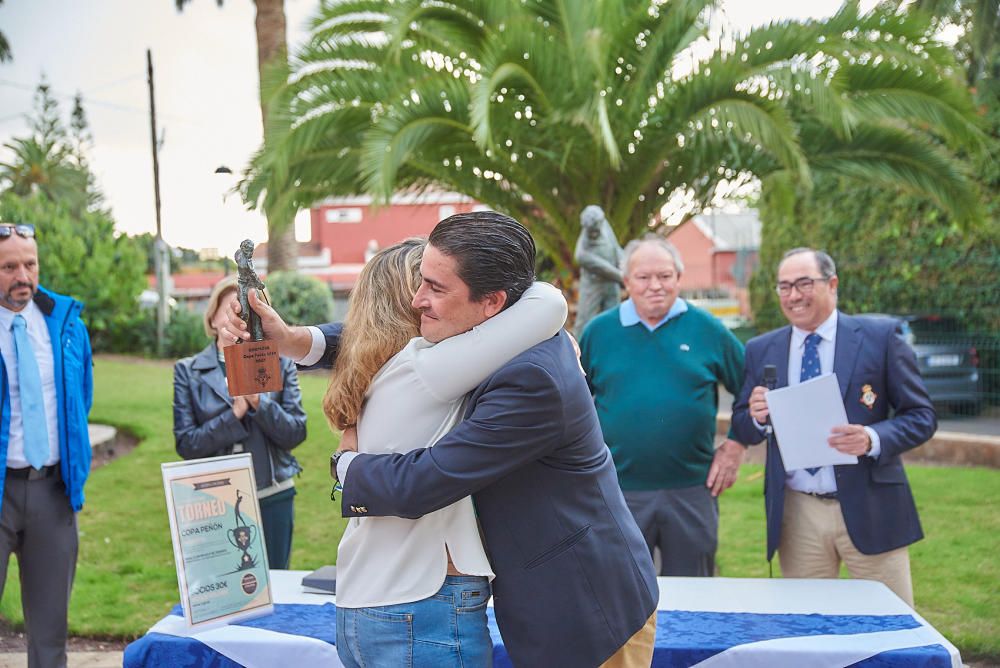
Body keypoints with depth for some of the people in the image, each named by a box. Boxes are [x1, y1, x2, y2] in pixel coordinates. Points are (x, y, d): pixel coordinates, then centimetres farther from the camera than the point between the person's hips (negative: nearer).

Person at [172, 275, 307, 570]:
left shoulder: (280, 364, 3)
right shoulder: (188, 371, 2)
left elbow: (296, 433, -3)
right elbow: (185, 444, -5)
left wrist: (258, 402, -17)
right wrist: (234, 414, -15)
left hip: (272, 498, 1)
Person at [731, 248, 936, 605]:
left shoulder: (881, 336, -2)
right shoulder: (761, 350, 7)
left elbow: (921, 416, -2)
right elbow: (742, 428, 11)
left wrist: (873, 440, -20)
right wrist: (756, 416, -12)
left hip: (870, 509, -2)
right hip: (797, 515, 2)